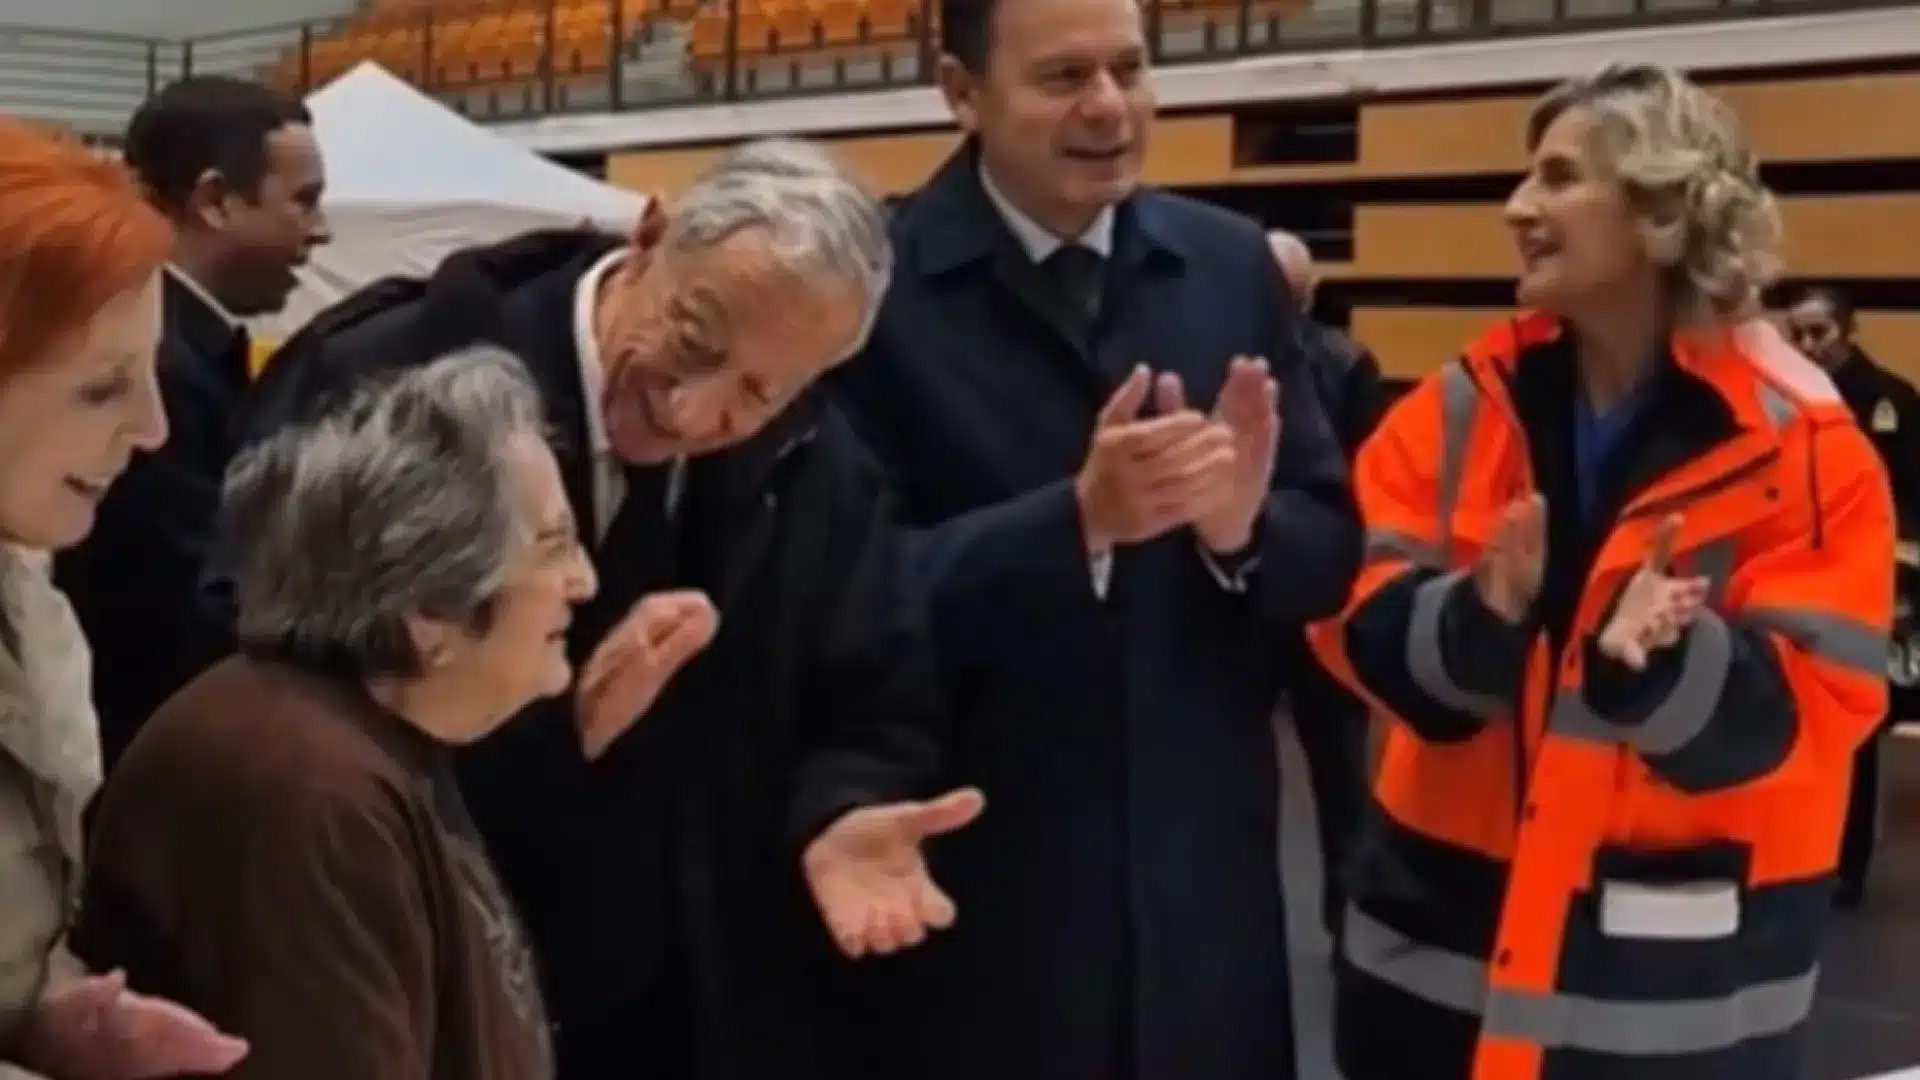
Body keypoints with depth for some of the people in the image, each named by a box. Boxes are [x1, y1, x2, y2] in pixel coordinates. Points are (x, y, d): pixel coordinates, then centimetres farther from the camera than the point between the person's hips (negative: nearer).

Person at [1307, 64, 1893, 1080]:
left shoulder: (1800, 442, -8)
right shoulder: (1464, 405, 1)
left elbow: (1811, 703, -12)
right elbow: (1361, 618, -4)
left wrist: (1667, 659, -30)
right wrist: (1475, 619, -24)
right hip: (1445, 920, 3)